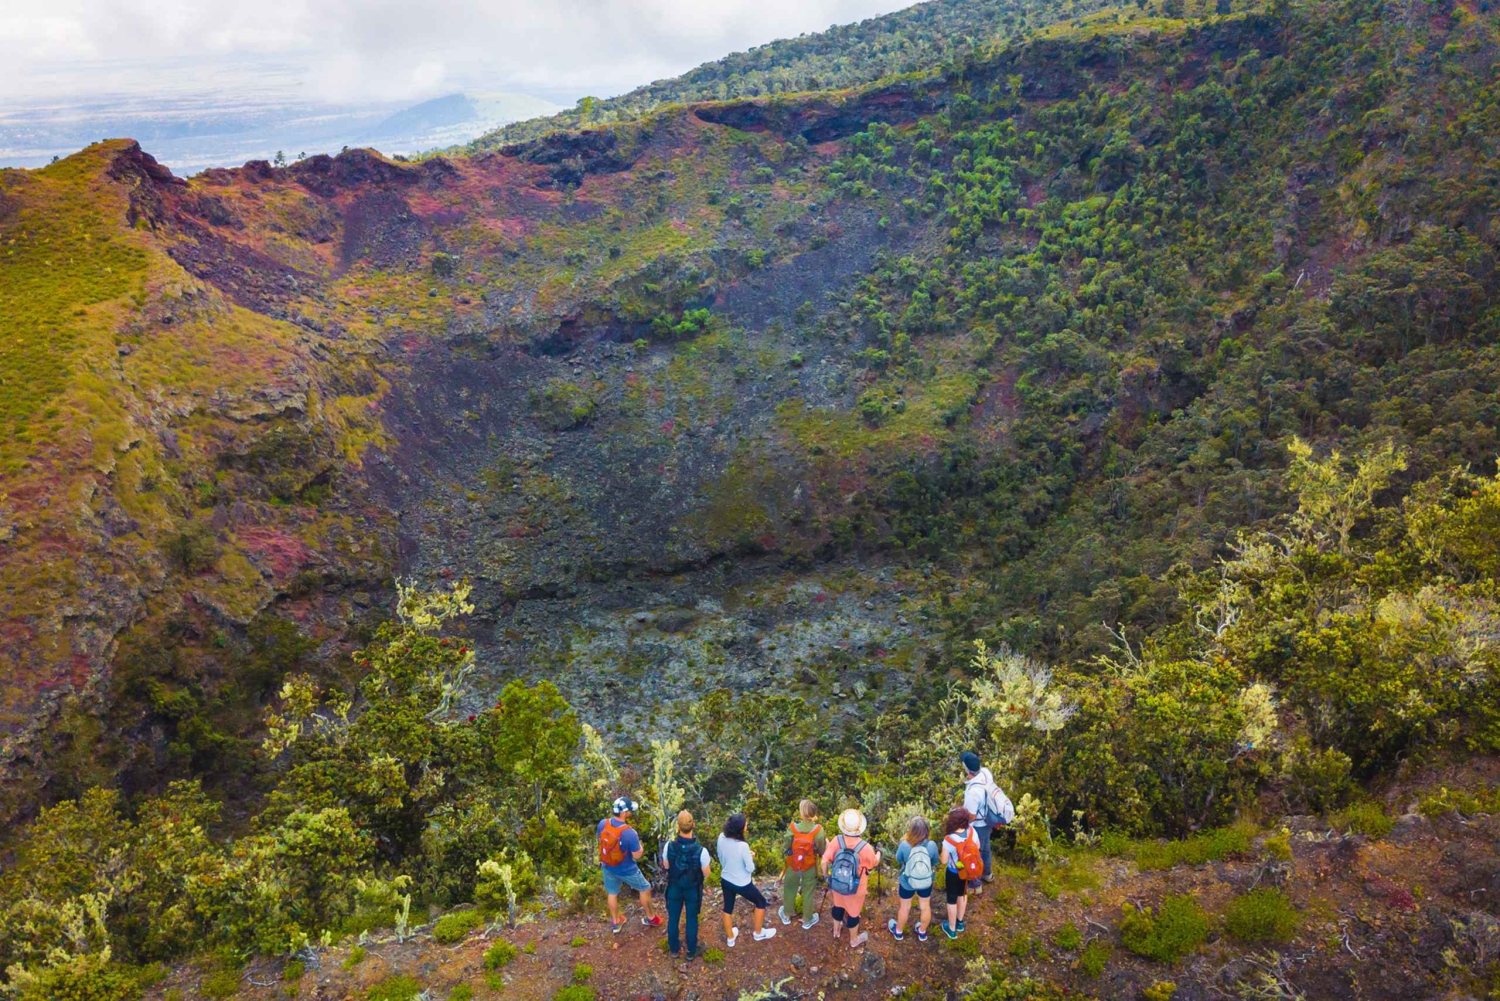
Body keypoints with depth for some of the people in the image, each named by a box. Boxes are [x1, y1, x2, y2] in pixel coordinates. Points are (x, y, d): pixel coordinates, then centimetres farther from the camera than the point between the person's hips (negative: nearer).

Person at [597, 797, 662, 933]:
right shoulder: (629, 833, -35)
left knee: (612, 893, 27)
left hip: (608, 867, 5)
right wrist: (640, 847, -3)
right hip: (626, 870, -5)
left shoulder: (603, 824, -19)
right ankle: (650, 917, 38)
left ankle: (615, 923, 45)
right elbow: (637, 856, -23)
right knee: (645, 889, 21)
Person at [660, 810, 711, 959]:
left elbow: (666, 866, -7)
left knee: (673, 917, 24)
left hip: (674, 888, 1)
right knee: (691, 919, 21)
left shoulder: (669, 846, -27)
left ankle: (674, 947, 43)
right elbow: (706, 874, -16)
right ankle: (691, 951, 39)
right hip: (693, 890, -1)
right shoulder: (701, 851, -33)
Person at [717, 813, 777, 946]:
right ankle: (758, 933, 39)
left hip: (725, 880, 5)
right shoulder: (743, 846, -34)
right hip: (742, 884, -5)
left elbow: (721, 859, 0)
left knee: (728, 907, 26)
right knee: (761, 902, 22)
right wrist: (751, 857, -2)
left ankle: (730, 938, 45)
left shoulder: (721, 838, -17)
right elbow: (750, 868, -20)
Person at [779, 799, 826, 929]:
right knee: (808, 893, 19)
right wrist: (826, 842, 4)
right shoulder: (818, 830, -23)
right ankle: (807, 920, 35)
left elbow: (784, 849, -13)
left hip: (793, 865, 1)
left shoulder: (793, 828, -22)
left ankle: (786, 916, 42)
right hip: (810, 867, -1)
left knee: (790, 890, 24)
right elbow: (822, 851, -15)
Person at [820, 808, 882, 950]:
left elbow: (825, 861, -15)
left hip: (836, 884, 3)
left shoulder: (837, 841, -21)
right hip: (855, 889, -3)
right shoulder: (865, 847, -27)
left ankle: (836, 930, 54)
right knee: (853, 913, 20)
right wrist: (878, 853, 17)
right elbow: (874, 863, -5)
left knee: (838, 906, 30)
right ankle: (854, 940, 43)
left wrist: (826, 876, 6)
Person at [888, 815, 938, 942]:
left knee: (905, 907, 24)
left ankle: (899, 931, 47)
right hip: (926, 882, 1)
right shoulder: (932, 845, -27)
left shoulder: (904, 845, -30)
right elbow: (935, 862, -8)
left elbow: (898, 860, -9)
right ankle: (922, 932, 48)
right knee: (925, 907, 26)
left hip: (907, 883, -1)